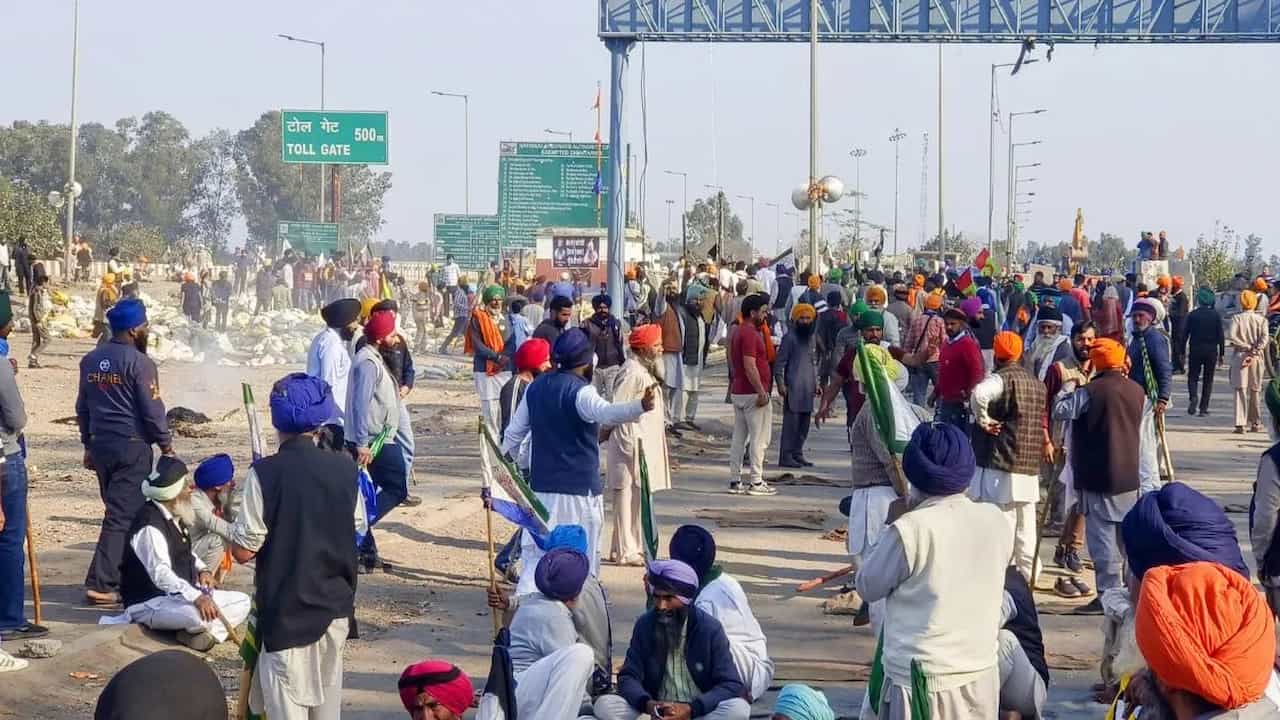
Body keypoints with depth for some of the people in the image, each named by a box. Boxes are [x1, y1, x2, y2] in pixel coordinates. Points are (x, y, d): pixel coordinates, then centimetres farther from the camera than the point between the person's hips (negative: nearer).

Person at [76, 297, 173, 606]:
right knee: (125, 515, -6)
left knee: (118, 508, 17)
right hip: (132, 446, -8)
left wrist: (88, 444, 23)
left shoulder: (90, 360, 9)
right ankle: (101, 583, -11)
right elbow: (152, 410, -13)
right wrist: (166, 444, -1)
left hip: (100, 444, 8)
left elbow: (83, 407, 15)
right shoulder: (139, 363, -13)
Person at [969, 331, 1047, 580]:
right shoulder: (1037, 384, 14)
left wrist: (983, 420, -19)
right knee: (1026, 530, 15)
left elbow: (979, 394, -33)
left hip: (999, 468, -7)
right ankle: (1028, 576, 22)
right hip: (1030, 469, 7)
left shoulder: (1000, 379, -11)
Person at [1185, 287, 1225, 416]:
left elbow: (1185, 333, -3)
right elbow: (1221, 335, -3)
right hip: (1211, 352, 1)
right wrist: (1221, 353, 4)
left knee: (1192, 377, 10)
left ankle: (1193, 396, -19)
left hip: (1195, 351, -1)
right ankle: (1203, 407, 7)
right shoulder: (1216, 315, -3)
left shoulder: (1192, 315, -5)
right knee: (1208, 379, 9)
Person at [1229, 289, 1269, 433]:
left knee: (1240, 390, -2)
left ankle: (1240, 423, -12)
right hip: (1257, 358, 2)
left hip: (1240, 356, -2)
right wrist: (1254, 351, -13)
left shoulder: (1237, 318, -4)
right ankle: (1256, 423, 20)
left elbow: (1231, 336, -15)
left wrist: (1246, 346, -8)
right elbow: (1265, 338, -11)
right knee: (1255, 390, 14)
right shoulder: (1261, 319, 1)